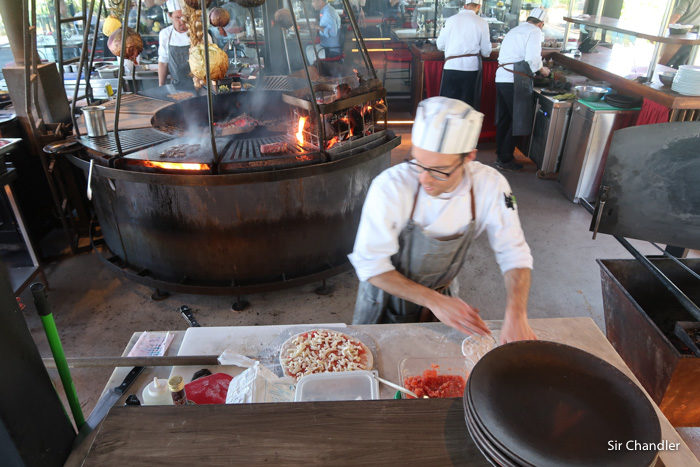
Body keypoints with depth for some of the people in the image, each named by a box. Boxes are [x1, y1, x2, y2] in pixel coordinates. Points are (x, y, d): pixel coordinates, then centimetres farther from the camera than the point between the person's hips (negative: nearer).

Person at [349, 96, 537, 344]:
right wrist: (434, 301, -34)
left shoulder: (490, 185, -22)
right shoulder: (391, 186, -33)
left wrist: (516, 315, -29)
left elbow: (514, 253, -14)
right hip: (388, 296, -2)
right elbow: (369, 263, -28)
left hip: (442, 295, 3)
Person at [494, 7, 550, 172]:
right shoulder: (535, 31, -1)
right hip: (515, 80, -8)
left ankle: (501, 154, 26)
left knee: (504, 118, 17)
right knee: (518, 120, -1)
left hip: (501, 77, 8)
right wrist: (542, 69, 4)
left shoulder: (515, 30, 24)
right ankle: (505, 160, 2)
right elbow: (532, 58, -14)